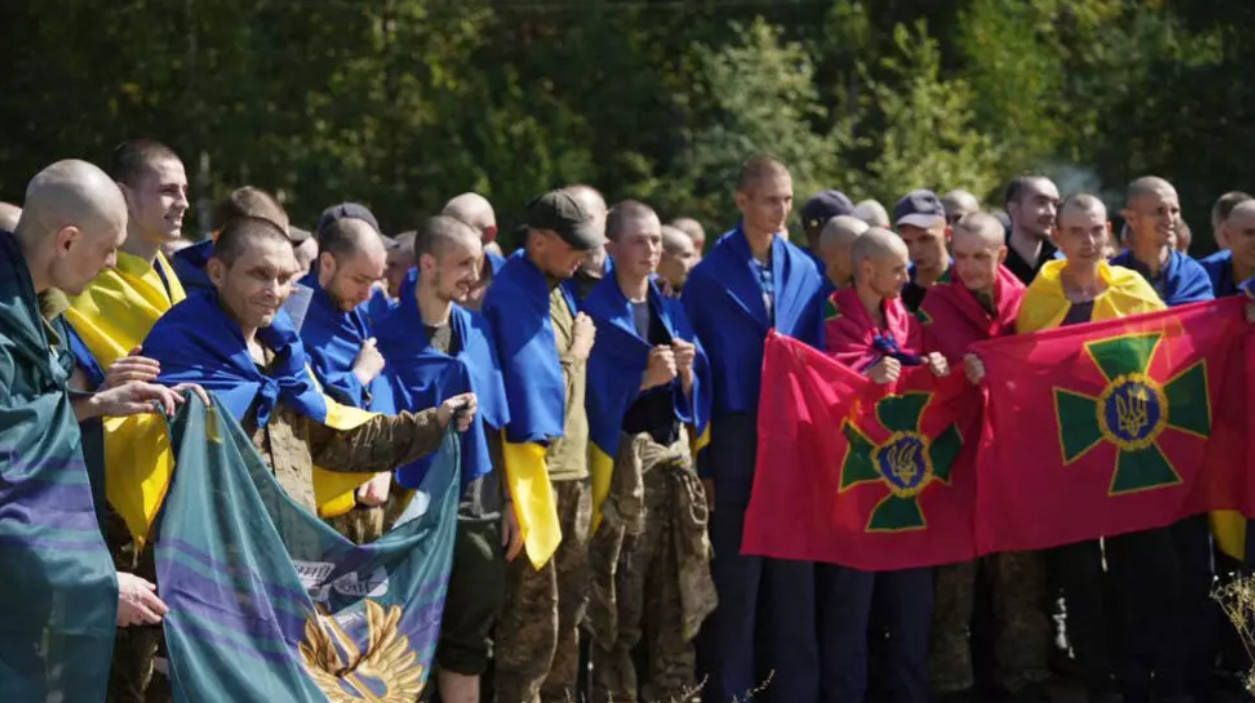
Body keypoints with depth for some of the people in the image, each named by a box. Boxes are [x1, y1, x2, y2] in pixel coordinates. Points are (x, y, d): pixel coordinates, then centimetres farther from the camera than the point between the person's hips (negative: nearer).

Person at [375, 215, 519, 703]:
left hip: (477, 505, 5)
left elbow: (495, 422, 11)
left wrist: (508, 500, 9)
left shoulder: (477, 330, 8)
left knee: (470, 635, 12)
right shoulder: (389, 331, -9)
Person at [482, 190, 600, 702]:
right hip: (535, 466, -9)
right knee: (533, 612, -6)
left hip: (572, 465, 9)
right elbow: (536, 380, -21)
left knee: (570, 603, 14)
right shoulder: (514, 294, -16)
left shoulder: (558, 286, 13)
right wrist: (576, 355, -6)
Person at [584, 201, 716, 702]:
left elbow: (693, 395, 13)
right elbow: (592, 391, -12)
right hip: (620, 460, -6)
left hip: (673, 455, 6)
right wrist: (644, 378, -22)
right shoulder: (595, 312, -4)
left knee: (674, 590, 5)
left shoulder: (672, 311, 14)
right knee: (619, 594, -7)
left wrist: (686, 371, -7)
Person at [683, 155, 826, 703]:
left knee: (794, 573, 8)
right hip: (735, 436, -3)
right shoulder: (710, 275, -5)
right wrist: (700, 461, -8)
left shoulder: (805, 272, 6)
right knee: (735, 576, 2)